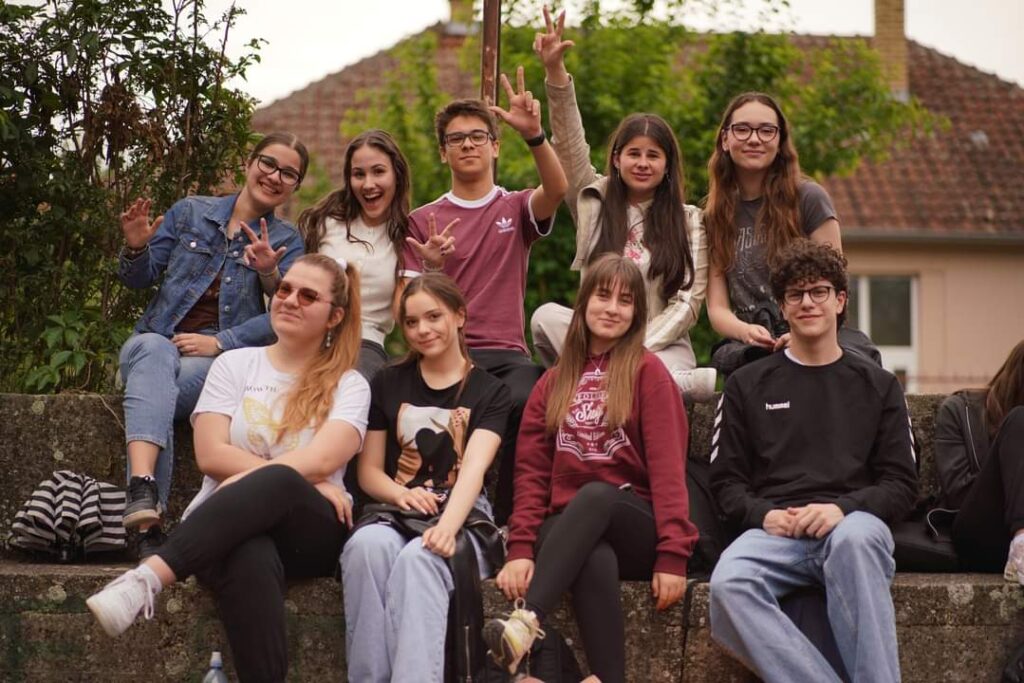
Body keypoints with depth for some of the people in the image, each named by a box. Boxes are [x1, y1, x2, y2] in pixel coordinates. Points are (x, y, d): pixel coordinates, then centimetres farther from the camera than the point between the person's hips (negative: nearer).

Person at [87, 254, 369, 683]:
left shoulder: (349, 385, 10)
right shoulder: (234, 365, 14)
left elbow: (321, 461, -9)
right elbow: (212, 456, 0)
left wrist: (247, 481, -16)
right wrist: (309, 481, -7)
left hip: (310, 530, 0)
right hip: (229, 527, 1)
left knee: (278, 484, -38)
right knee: (250, 561, -40)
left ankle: (149, 577, -49)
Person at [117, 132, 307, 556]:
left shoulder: (286, 243, 11)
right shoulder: (191, 212, 15)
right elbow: (139, 279, 14)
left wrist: (219, 343, -15)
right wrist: (135, 249, -8)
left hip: (223, 357, -1)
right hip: (158, 339, 1)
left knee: (156, 382, -34)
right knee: (154, 350, -37)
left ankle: (146, 517, -45)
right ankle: (144, 490, -57)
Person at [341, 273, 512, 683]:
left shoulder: (490, 391, 8)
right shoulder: (388, 383, 16)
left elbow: (474, 467, -10)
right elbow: (368, 470, 14)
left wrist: (448, 524, -30)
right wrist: (400, 494, -10)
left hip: (462, 513, -2)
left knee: (419, 557, -38)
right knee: (369, 544, -36)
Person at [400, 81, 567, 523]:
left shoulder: (515, 209, 14)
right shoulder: (423, 221, 15)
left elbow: (557, 190, -10)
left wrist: (534, 135, -27)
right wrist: (430, 268, -12)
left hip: (506, 354, 0)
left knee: (526, 402, -34)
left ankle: (507, 518, -19)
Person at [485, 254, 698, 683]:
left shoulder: (648, 372, 3)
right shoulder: (553, 382, 15)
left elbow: (667, 466, -7)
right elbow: (532, 472, 8)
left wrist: (673, 555, -18)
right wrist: (521, 549, -8)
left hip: (635, 529, -2)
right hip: (569, 534, 2)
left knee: (596, 494, -38)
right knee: (597, 562, -37)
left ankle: (525, 623, -55)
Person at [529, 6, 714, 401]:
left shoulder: (688, 221, 4)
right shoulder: (593, 201, 9)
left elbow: (688, 301, -2)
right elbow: (569, 142, -5)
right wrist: (555, 70, -20)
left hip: (662, 344, -2)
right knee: (546, 316, -29)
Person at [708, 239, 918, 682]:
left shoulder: (878, 386, 19)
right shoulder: (748, 385, 20)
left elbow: (901, 484, 11)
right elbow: (727, 481, 16)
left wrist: (843, 507, -9)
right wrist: (763, 514, -6)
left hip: (853, 525, 0)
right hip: (774, 531, 1)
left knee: (855, 537, -40)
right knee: (728, 584, -35)